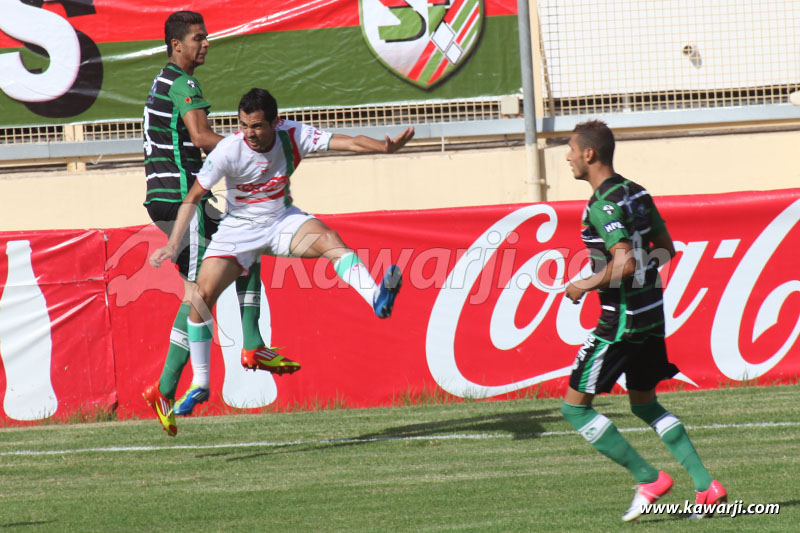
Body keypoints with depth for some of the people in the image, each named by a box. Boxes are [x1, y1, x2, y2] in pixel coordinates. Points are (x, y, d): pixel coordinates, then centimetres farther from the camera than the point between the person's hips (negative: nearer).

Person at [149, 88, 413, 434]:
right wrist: (173, 246, -21)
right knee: (202, 294, -13)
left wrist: (387, 147, -40)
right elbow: (192, 198, -14)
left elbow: (349, 143, -22)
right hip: (238, 228, -1)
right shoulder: (228, 151, -22)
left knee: (330, 240, -29)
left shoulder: (293, 136, -17)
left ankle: (376, 298, -46)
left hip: (282, 221, 1)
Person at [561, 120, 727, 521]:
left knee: (574, 406, 1)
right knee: (644, 404, 22)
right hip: (651, 314, 9)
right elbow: (666, 249, 16)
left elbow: (625, 264, -27)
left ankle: (648, 479, -3)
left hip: (621, 321, -9)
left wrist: (584, 286, -14)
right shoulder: (637, 193, 9)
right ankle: (706, 486, 12)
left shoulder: (603, 205, -18)